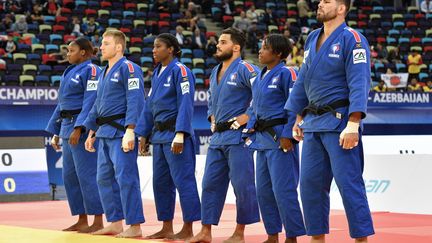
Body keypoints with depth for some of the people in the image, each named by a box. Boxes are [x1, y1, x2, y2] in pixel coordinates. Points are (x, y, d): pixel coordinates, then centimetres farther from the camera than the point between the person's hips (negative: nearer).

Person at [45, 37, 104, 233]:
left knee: (87, 174, -9)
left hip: (83, 128, -10)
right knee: (70, 176, 11)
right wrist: (56, 132, 21)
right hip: (67, 128, 10)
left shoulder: (91, 71, -9)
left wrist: (78, 129, -24)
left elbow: (90, 102, -18)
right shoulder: (70, 72, 18)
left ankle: (98, 222, -4)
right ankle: (82, 220, 18)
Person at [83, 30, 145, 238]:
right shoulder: (104, 72, 19)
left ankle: (135, 226, -7)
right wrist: (91, 132, 23)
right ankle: (115, 223, 19)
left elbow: (135, 101, -18)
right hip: (104, 133, 10)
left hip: (121, 132, -10)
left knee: (125, 178, -11)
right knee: (104, 178, 12)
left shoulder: (128, 68, -10)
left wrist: (130, 131, -25)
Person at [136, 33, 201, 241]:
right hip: (159, 134, 9)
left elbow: (185, 104, -17)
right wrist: (143, 134, 16)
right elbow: (149, 106, 19)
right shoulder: (157, 73, 15)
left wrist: (179, 135, -23)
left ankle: (188, 229, -2)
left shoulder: (180, 70, -10)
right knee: (160, 182, 11)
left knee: (183, 180, -6)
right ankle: (166, 228, 19)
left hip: (174, 135, -9)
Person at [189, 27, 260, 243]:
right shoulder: (215, 73, 17)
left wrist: (240, 120, -16)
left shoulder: (245, 70, -9)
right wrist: (213, 122, 14)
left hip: (238, 136, -8)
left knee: (242, 185, -4)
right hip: (217, 137, 9)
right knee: (210, 183, 8)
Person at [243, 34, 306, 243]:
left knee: (283, 189, -9)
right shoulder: (260, 77, 16)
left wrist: (287, 135, -18)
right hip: (262, 138, 9)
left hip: (279, 137, -9)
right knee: (263, 190, 10)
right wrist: (250, 132, 12)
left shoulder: (286, 73, -9)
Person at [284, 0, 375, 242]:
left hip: (339, 122, -8)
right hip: (313, 123, 8)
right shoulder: (312, 39, 13)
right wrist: (299, 118, 18)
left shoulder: (352, 39, -10)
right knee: (311, 183, 9)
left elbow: (359, 84, -18)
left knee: (349, 183, -8)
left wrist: (353, 125, -25)